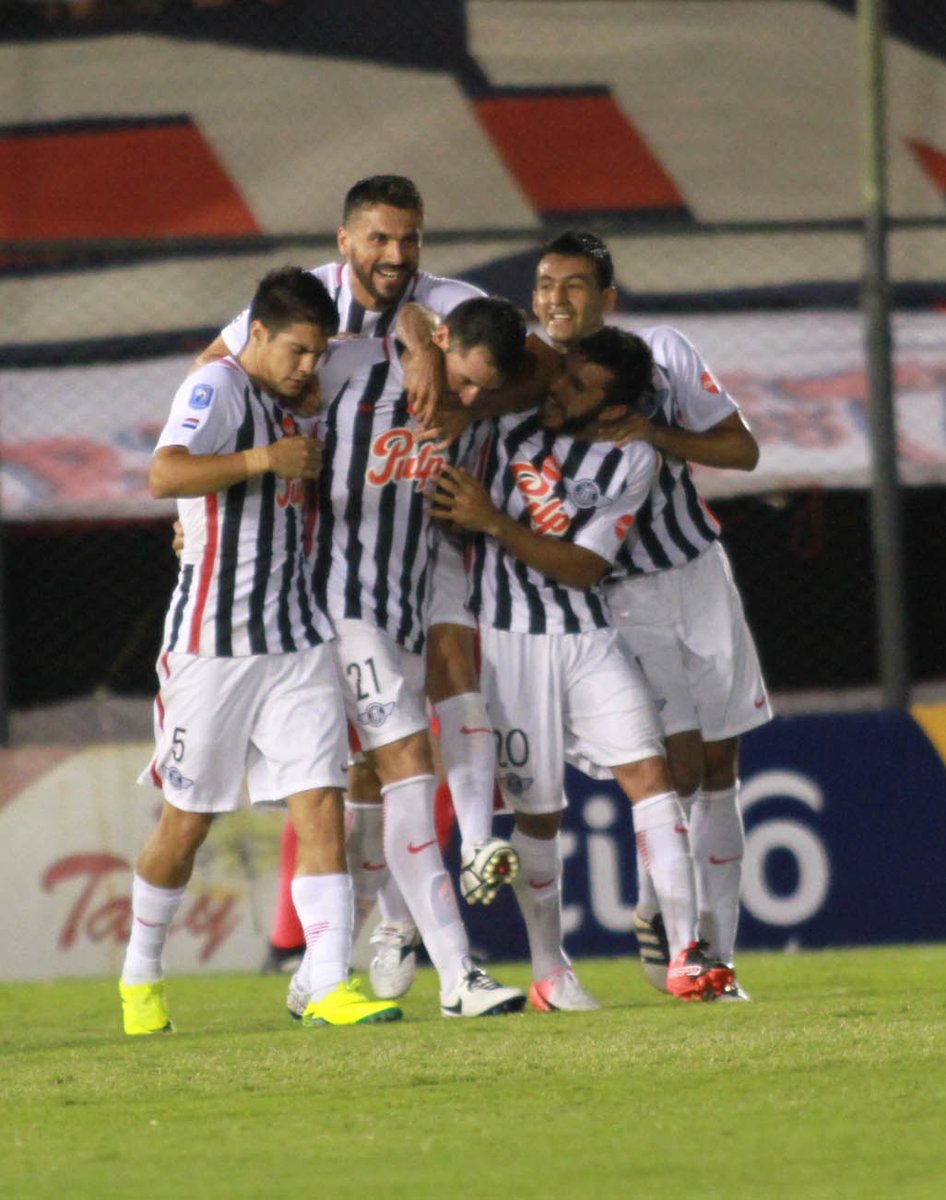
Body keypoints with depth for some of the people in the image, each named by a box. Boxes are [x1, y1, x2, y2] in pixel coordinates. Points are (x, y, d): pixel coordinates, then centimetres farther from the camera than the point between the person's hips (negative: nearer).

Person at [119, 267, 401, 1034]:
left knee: (322, 804, -8)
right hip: (213, 643, -6)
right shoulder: (216, 389, -9)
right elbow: (165, 475, -27)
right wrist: (263, 460, -35)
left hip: (297, 638, 6)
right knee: (186, 822, 5)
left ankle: (330, 986, -13)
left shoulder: (293, 405, 15)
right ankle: (141, 976, 25)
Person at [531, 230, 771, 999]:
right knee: (679, 764, -15)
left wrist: (658, 435, -14)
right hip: (623, 596, -2)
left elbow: (742, 449, 1)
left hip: (700, 576, 2)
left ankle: (716, 958, 9)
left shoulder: (661, 352, -1)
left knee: (720, 772, 2)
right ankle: (654, 913, 10)